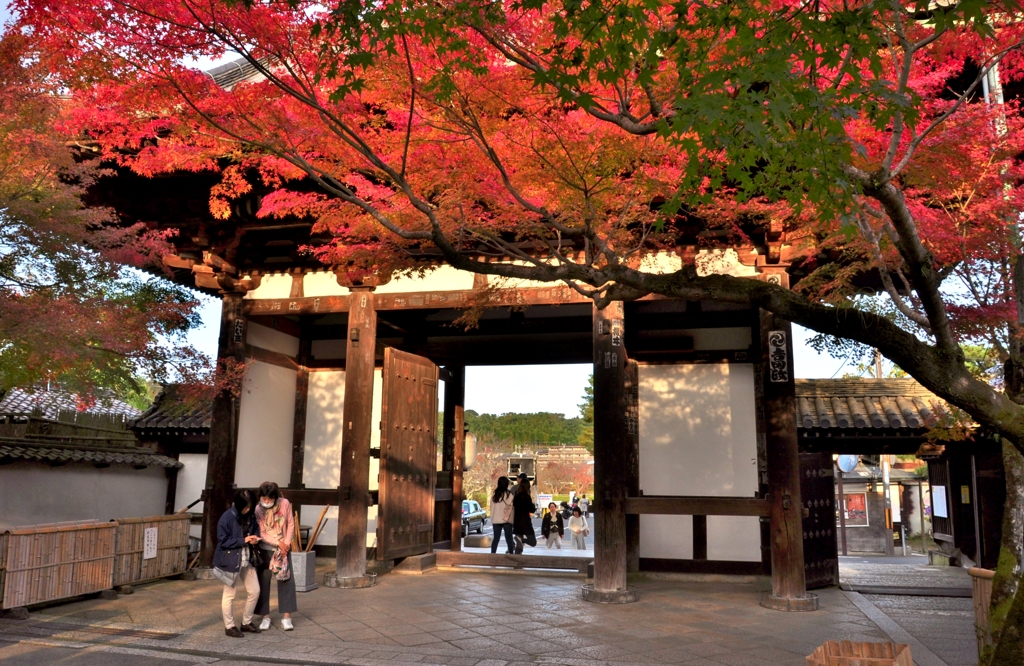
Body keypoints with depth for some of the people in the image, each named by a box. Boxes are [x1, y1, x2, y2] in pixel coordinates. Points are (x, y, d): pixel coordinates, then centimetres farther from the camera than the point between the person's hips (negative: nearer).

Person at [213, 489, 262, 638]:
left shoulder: (249, 516, 3)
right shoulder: (227, 518, -17)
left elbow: (255, 529, 18)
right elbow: (223, 541, -17)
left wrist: (255, 537, -5)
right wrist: (243, 540, -21)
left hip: (246, 560, 7)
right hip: (230, 561, -7)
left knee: (254, 591, 10)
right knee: (229, 594, 6)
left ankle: (246, 622, 26)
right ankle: (229, 626, 20)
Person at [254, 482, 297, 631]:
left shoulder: (285, 503, -12)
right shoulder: (258, 510, -15)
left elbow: (291, 524, -3)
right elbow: (262, 534, -12)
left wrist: (287, 543, -13)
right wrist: (278, 543, -20)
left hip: (284, 548, 1)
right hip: (265, 550, 0)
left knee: (286, 580, -4)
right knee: (263, 582, 2)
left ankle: (286, 616, 0)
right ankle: (266, 616, 14)